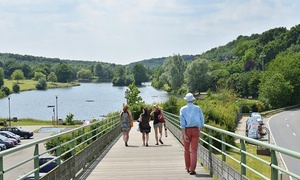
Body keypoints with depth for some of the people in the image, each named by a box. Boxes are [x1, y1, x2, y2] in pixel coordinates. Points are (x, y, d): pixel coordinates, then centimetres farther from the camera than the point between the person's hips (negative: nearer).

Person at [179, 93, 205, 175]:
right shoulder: (198, 108, 2)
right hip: (195, 130, 0)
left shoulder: (183, 109, -1)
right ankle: (192, 169, -10)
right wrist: (199, 130, 20)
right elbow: (202, 121, 3)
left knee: (187, 150, 15)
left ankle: (188, 168, 25)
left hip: (186, 130, 0)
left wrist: (184, 134, -10)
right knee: (194, 150, -1)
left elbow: (182, 122, -9)